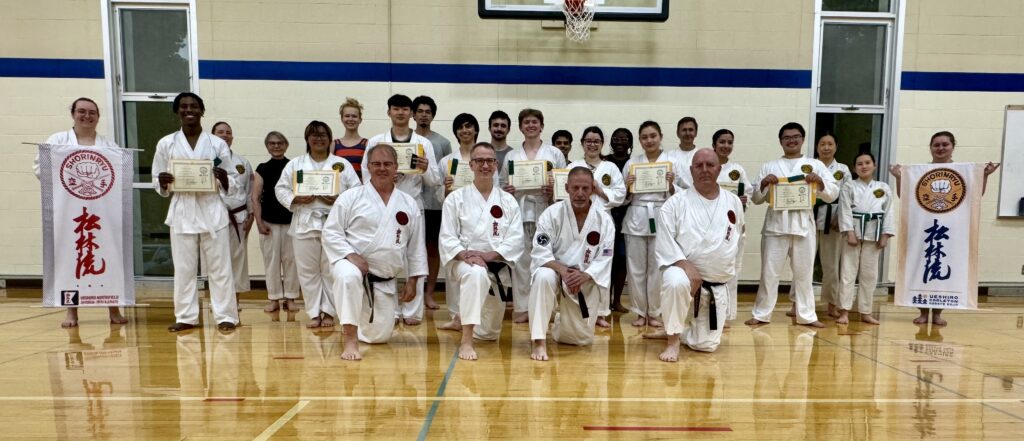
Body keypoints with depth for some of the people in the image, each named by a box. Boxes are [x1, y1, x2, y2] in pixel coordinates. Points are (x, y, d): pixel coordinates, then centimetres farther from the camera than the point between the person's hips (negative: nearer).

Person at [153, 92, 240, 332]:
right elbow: (159, 186, 10)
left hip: (212, 211, -1)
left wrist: (223, 178, -15)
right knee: (183, 268, 7)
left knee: (219, 267, 2)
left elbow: (233, 182, 6)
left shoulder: (217, 144, 3)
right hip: (182, 213, 1)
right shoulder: (166, 144, 5)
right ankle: (186, 317, 18)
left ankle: (225, 316, 9)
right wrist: (163, 183, -13)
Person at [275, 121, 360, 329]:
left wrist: (339, 200, -14)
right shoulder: (295, 164, 9)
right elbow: (280, 188, 6)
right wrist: (296, 199, -12)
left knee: (331, 270, 4)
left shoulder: (342, 164, 5)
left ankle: (329, 312, 16)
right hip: (304, 224, 1)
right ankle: (314, 313, 16)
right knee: (308, 271, 5)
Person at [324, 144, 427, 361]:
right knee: (349, 277, -41)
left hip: (385, 281, 4)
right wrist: (351, 255, -20)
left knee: (380, 334, 7)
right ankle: (350, 340, -27)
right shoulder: (351, 197, -5)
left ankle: (354, 324, 43)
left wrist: (412, 281, 4)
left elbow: (416, 246, 7)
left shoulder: (409, 204, 3)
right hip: (353, 265, -3)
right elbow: (331, 233, -5)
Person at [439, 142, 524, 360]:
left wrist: (488, 255, -19)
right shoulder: (456, 198, 0)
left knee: (489, 333, 9)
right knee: (477, 274, -42)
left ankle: (461, 320, 46)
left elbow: (515, 239, -4)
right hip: (464, 262, -3)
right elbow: (447, 238, -5)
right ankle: (466, 341, -35)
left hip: (497, 265, 3)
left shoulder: (508, 201, 4)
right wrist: (465, 255, -24)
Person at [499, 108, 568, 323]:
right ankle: (522, 308, 12)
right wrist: (506, 191, -6)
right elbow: (503, 186, 15)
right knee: (521, 260, 3)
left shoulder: (555, 154, 8)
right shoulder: (511, 156, 13)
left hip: (546, 212, -1)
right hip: (519, 212, 2)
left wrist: (554, 189, -13)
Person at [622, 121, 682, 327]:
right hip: (636, 218, 1)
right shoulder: (631, 163, 8)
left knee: (657, 268, 3)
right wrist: (627, 186, -10)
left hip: (661, 218, -1)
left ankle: (654, 312, 17)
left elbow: (675, 197, 4)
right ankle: (640, 312, 17)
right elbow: (625, 198, 10)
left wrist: (671, 185, -15)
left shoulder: (672, 162, 4)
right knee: (636, 268, 4)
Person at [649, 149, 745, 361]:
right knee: (676, 282, -41)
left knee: (706, 344, 1)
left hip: (717, 286, 4)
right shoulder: (676, 203, -7)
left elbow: (737, 241, 15)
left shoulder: (734, 202, 5)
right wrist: (686, 266, -24)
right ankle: (672, 340, -17)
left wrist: (727, 271, 14)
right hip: (684, 272, -4)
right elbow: (665, 243, -11)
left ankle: (675, 329, 34)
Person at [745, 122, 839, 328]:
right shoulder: (770, 166, 11)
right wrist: (764, 183, -10)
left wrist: (819, 181, -12)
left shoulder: (815, 165, 11)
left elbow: (832, 194, 6)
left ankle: (806, 315, 21)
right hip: (776, 224, 0)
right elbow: (757, 198, 9)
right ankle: (762, 314, 14)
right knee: (769, 272, 3)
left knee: (803, 273, 9)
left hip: (803, 225, 0)